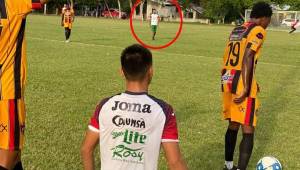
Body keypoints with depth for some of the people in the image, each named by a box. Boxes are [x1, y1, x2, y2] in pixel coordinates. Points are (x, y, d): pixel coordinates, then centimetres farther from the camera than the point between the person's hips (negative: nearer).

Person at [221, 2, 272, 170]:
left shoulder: (236, 30, 16)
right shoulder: (258, 31, -7)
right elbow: (247, 57, -20)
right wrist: (246, 89, -22)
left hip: (228, 83, 8)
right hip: (242, 86, -8)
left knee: (233, 125, 20)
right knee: (248, 129, -3)